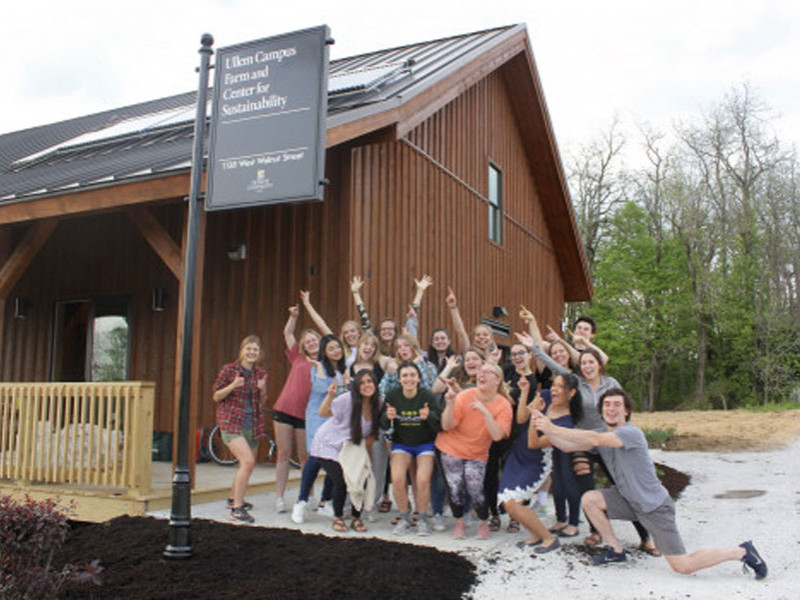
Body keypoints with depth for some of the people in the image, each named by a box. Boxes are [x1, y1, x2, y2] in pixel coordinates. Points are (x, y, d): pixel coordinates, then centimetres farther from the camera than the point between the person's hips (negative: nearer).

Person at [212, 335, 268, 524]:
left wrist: (262, 390, -9)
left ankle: (233, 499, 39)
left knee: (246, 465, 16)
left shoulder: (260, 373, 7)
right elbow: (216, 396, -3)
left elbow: (262, 404, 12)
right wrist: (233, 385, -19)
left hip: (253, 424, 6)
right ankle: (237, 508, -15)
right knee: (248, 461, -21)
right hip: (232, 422, -6)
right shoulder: (229, 370, -6)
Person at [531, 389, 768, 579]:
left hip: (654, 505, -7)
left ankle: (742, 551, 12)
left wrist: (554, 429, -36)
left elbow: (595, 439, -37)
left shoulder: (631, 432, -23)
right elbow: (569, 446, -5)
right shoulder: (602, 432, 2)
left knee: (683, 567, -9)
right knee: (589, 499, -8)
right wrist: (546, 429, -21)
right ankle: (616, 551, 9)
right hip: (629, 501, 7)